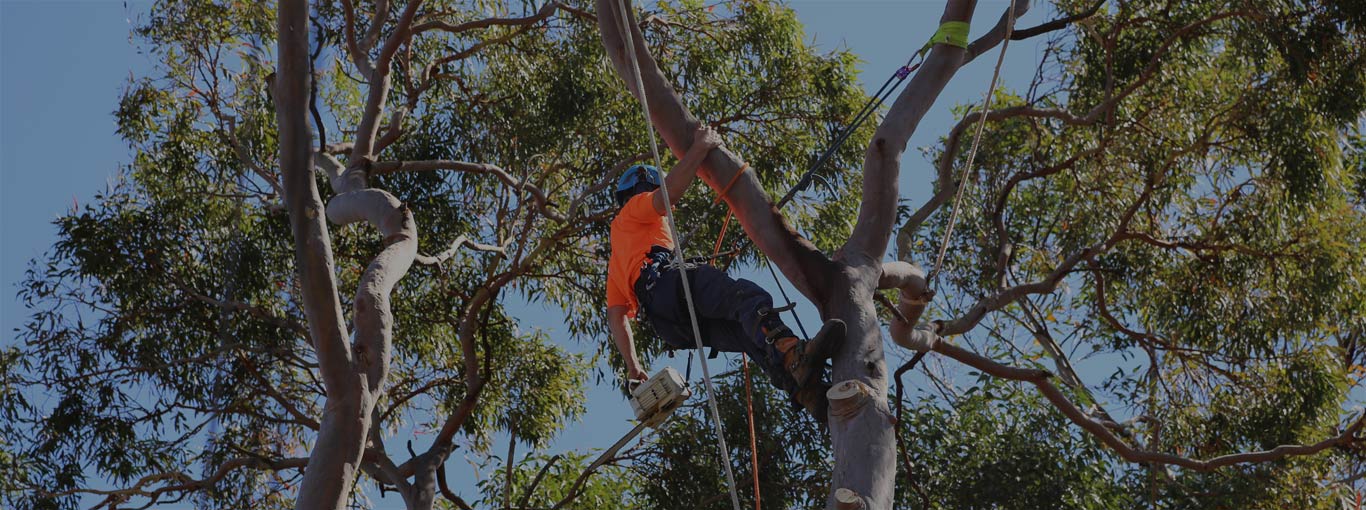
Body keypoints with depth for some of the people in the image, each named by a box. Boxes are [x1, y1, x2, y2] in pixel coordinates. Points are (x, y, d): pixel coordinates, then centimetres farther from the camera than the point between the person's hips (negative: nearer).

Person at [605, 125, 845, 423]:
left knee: (754, 339, -10)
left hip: (673, 328, 8)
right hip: (666, 281, -8)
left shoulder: (617, 261, 46)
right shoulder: (633, 209, 25)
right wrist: (701, 147, 7)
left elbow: (616, 318, 35)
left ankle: (809, 395, -37)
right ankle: (795, 355, -61)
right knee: (748, 296, -30)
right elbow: (671, 191, 0)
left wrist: (633, 366, 28)